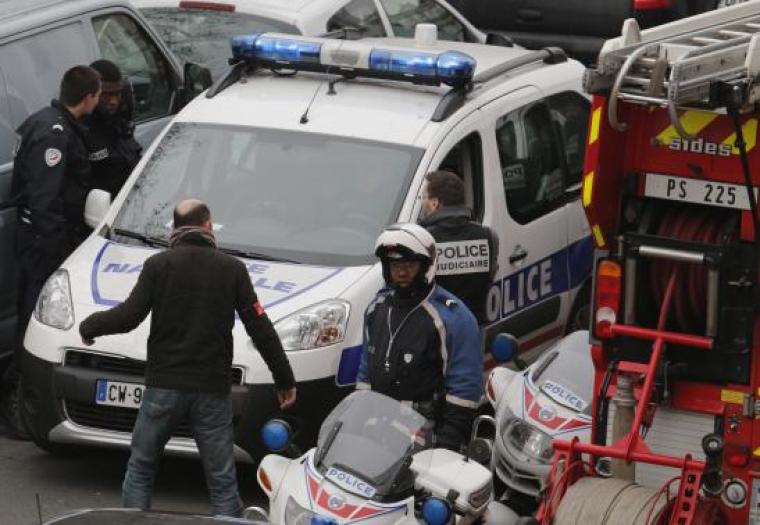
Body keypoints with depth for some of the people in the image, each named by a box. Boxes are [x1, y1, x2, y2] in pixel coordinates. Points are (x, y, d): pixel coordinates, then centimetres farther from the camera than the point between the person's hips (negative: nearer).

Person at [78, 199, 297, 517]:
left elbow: (129, 316, -9)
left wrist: (89, 326, 10)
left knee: (139, 470, 14)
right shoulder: (232, 269, 1)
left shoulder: (158, 265, -2)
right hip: (212, 391, 0)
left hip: (163, 387, 0)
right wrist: (285, 380, 9)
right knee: (222, 481, 5)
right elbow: (260, 329, 1)